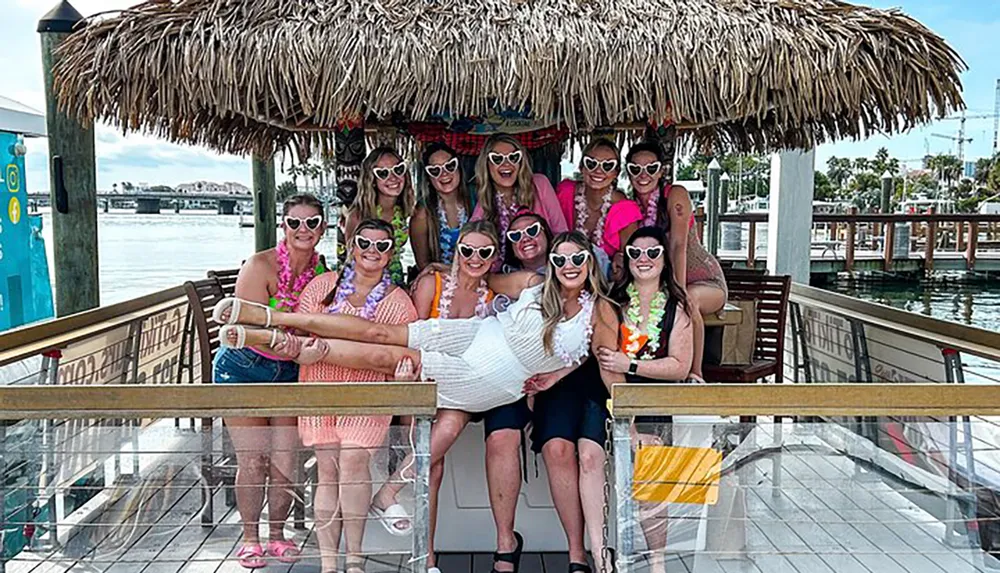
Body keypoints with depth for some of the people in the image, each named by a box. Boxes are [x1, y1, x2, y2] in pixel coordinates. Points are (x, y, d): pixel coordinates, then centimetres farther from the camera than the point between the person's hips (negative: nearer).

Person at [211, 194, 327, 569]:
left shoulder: (322, 273, -2)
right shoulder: (261, 266, -16)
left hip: (289, 374, 4)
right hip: (242, 369, -3)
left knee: (285, 462, 0)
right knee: (252, 460, -4)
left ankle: (277, 534, 21)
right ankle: (250, 539, 16)